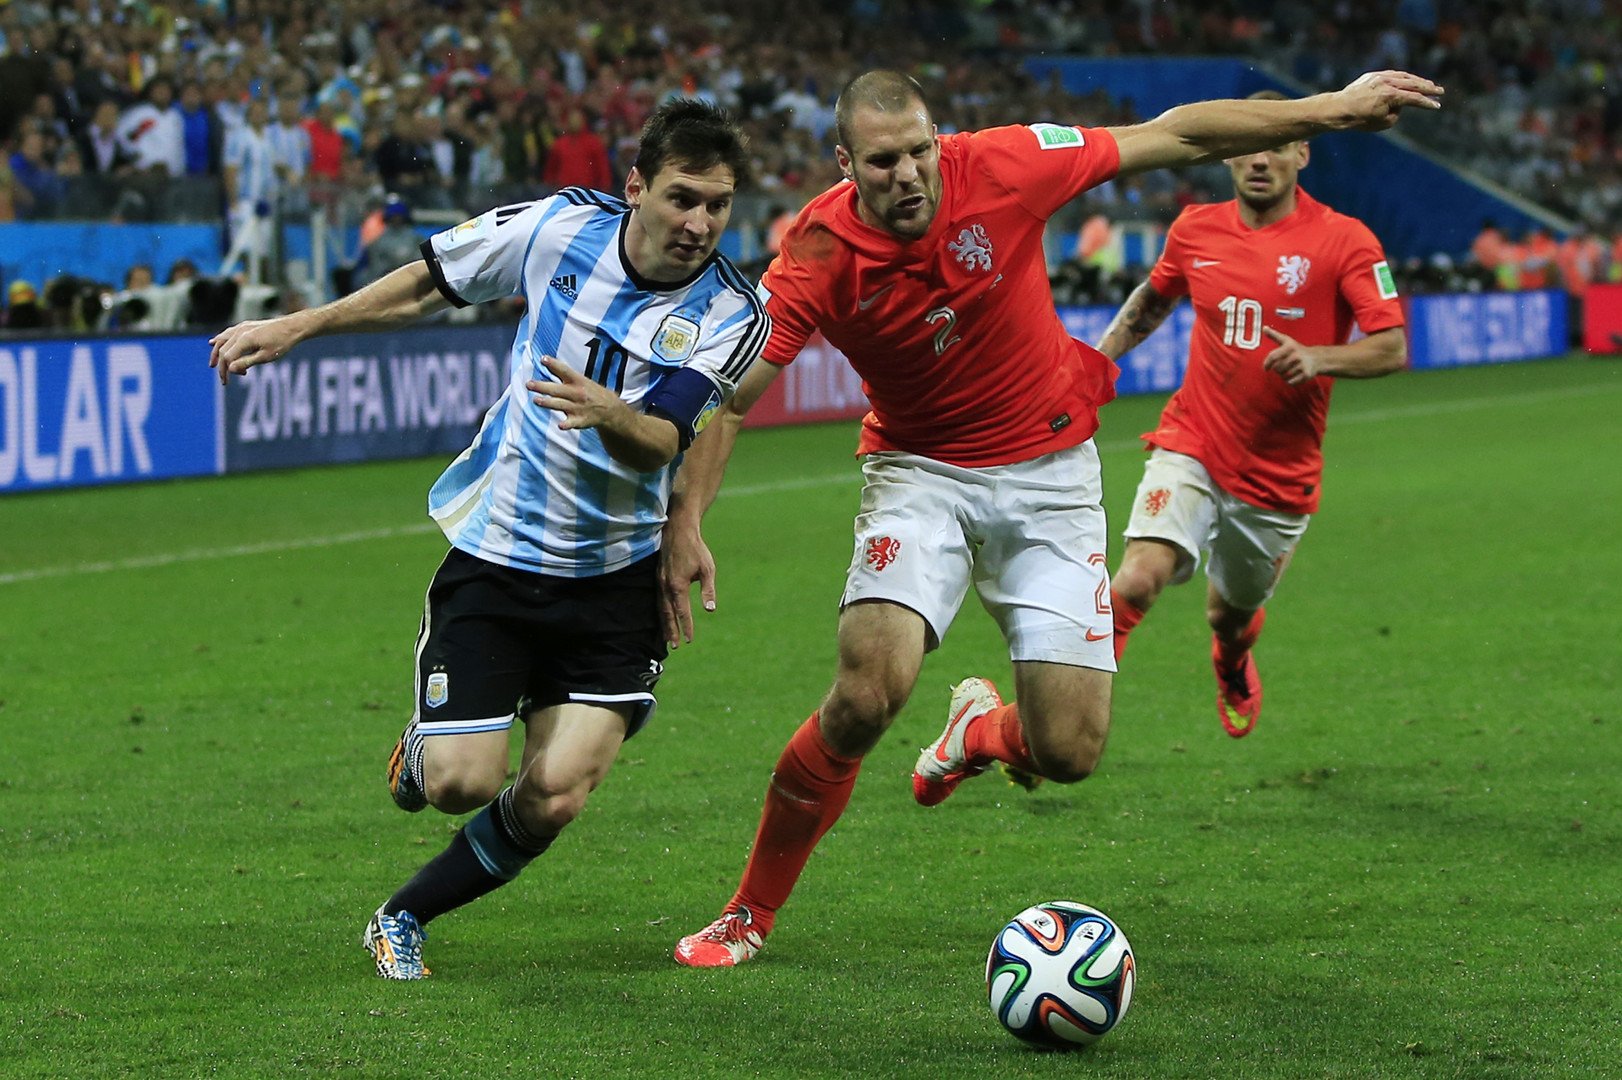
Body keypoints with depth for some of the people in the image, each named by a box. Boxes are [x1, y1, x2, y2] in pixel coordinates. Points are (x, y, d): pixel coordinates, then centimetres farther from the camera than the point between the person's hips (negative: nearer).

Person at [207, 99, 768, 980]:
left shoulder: (731, 315, -13)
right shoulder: (561, 226, -8)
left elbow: (661, 443, -25)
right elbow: (428, 285, 8)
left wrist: (608, 412, -47)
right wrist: (292, 329, 10)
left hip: (615, 576, 0)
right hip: (494, 552, 0)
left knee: (552, 799, -11)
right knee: (460, 783, -11)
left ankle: (403, 918, 14)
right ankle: (422, 747, 27)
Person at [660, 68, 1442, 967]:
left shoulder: (1000, 168, -19)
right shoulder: (819, 256, -19)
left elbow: (1177, 137, -9)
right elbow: (727, 396, -16)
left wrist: (1330, 109, -6)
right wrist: (684, 525, -29)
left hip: (1048, 470, 1)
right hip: (920, 474, -1)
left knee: (1068, 751, -7)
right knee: (869, 689, -25)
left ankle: (981, 730, 33)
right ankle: (750, 913, -4)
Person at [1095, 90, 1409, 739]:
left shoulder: (1344, 241, -8)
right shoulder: (1195, 229, 3)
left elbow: (1392, 348, -13)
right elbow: (1153, 299, 25)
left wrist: (1317, 358, -30)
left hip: (1279, 477, 0)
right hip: (1191, 448, 1)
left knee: (1230, 617, 17)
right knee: (1139, 578, -26)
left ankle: (1234, 675, 55)